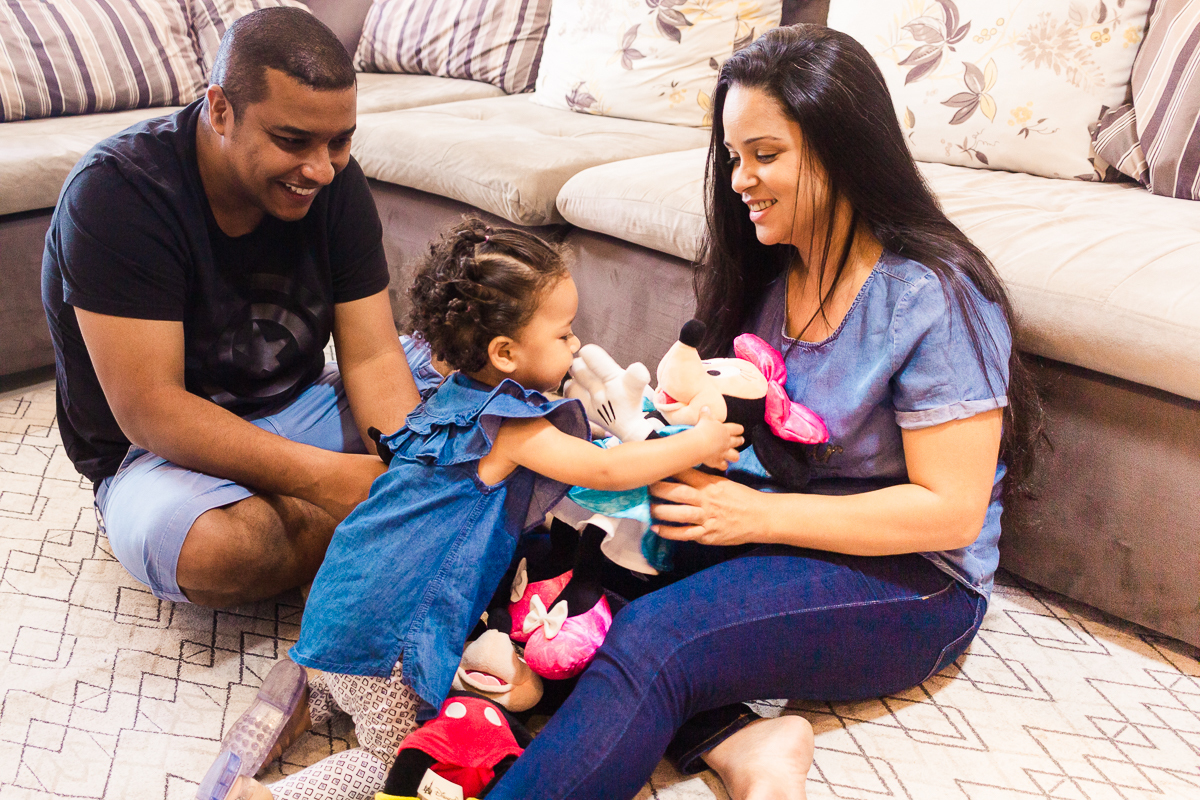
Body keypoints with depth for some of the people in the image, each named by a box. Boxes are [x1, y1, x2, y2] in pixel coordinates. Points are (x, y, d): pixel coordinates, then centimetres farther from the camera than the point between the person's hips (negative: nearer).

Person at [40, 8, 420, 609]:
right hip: (156, 449, -4)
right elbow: (148, 411, -28)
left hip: (301, 407, 5)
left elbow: (372, 360, -12)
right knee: (215, 549, -38)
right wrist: (330, 478, -38)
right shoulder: (115, 193, -23)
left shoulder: (334, 180, -8)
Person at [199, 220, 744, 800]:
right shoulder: (511, 427, -17)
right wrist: (698, 444, -5)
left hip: (350, 593, 8)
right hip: (380, 627, -8)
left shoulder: (461, 395, 9)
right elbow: (606, 470, -15)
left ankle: (304, 693, 16)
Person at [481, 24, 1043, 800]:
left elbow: (951, 511, -19)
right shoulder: (767, 270, 6)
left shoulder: (934, 300, -17)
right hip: (764, 526, 8)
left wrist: (757, 515, -23)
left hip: (909, 583, -7)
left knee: (651, 640, -31)